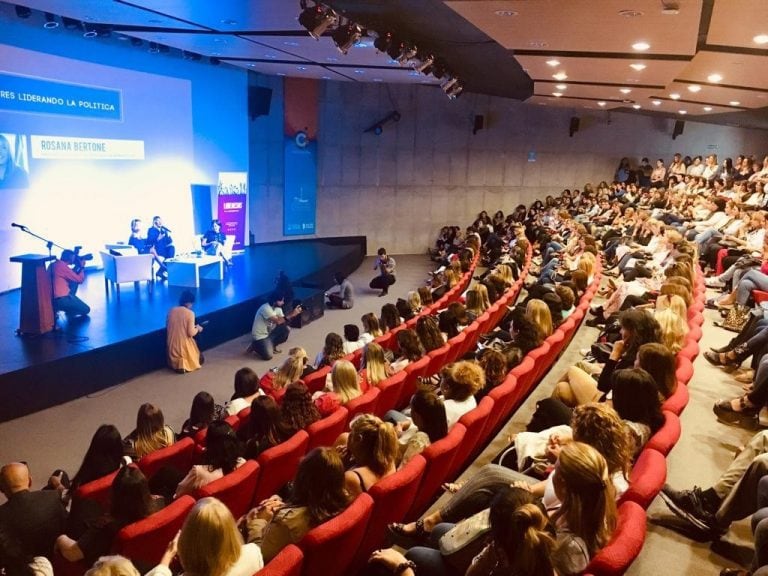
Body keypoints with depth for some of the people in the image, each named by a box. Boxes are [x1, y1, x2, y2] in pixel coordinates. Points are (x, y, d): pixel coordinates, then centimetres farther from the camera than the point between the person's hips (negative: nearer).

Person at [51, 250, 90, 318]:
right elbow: (80, 279, -10)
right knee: (86, 310, 1)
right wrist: (81, 267, 4)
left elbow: (72, 276, 21)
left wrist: (77, 266, 14)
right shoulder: (62, 266, -18)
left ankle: (71, 303, 19)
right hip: (61, 299, -10)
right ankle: (57, 308, -2)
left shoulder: (55, 264, 10)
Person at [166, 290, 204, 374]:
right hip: (184, 345, -5)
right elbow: (191, 333, -18)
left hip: (172, 345, 5)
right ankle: (186, 364, -7)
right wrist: (198, 329, 4)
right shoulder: (190, 313, -15)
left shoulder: (171, 310, 1)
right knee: (200, 359, 20)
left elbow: (168, 327, 13)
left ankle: (176, 362, 4)